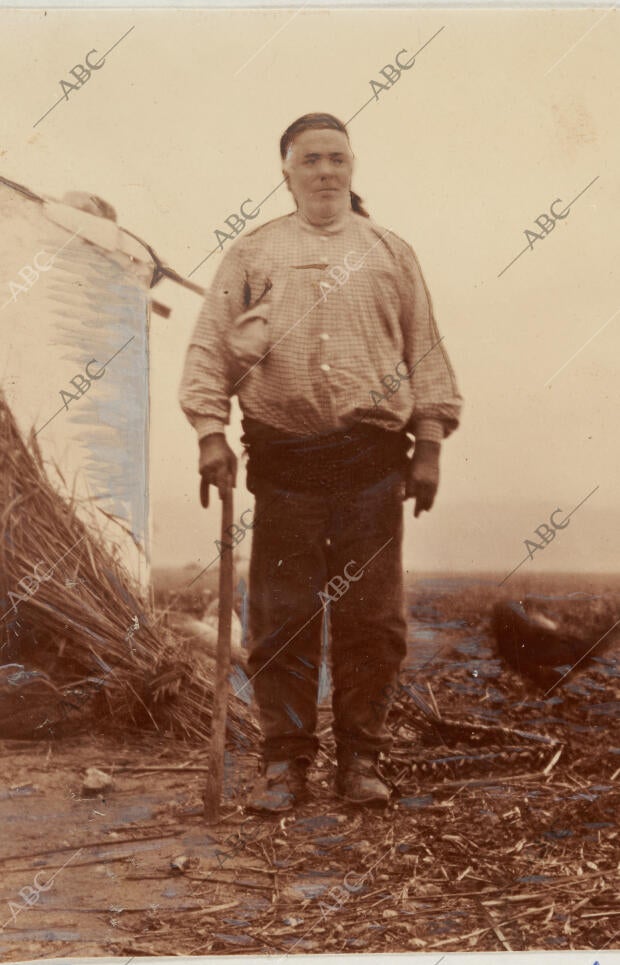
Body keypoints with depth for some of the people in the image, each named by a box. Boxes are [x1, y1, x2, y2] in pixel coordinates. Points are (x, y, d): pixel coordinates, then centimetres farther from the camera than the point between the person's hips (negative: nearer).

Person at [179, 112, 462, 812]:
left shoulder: (390, 253, 16)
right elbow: (210, 347, 8)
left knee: (371, 617, 2)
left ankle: (360, 759, 14)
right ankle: (285, 760, 11)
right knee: (281, 617, 0)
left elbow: (425, 350, 14)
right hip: (283, 458, -1)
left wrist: (428, 445, 5)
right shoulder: (252, 254, 13)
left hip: (374, 459, 1)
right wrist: (210, 433, -4)